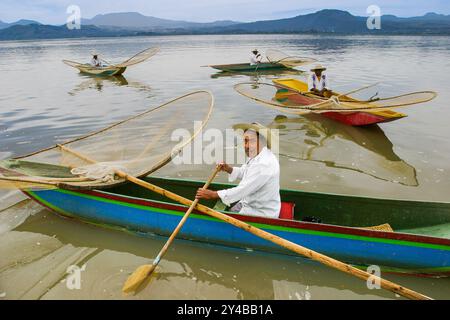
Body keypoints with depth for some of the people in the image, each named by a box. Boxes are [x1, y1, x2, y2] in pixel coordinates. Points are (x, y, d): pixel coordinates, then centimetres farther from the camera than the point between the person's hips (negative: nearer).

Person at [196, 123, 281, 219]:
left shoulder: (264, 164, -30)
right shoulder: (255, 155, 1)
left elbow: (242, 190, -29)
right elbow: (243, 172, 18)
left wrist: (213, 194, -23)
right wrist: (228, 169, -2)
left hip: (262, 214, -9)